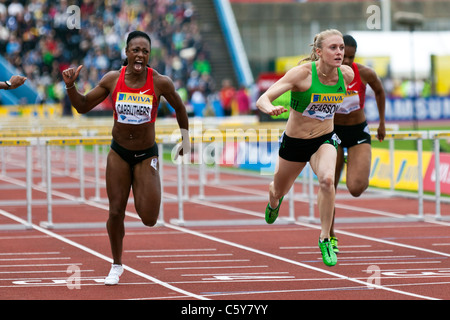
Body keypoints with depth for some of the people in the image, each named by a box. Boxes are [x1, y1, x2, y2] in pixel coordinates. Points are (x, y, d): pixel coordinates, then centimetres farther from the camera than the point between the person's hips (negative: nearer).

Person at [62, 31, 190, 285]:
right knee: (115, 212, 1)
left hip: (146, 155, -2)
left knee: (149, 219, -9)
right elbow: (83, 106, 2)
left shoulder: (160, 83, -15)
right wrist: (70, 85, -15)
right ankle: (117, 266, 22)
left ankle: (142, 194, 30)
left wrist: (186, 142, 11)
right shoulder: (112, 80, -8)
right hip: (119, 153, 2)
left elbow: (180, 108, 3)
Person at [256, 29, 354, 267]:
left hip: (324, 140, 1)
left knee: (327, 179, -31)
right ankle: (274, 202, 61)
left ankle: (325, 239, -18)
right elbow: (262, 100, -30)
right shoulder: (302, 73, -24)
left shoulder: (346, 74, -12)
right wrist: (271, 109, -51)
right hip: (294, 142, -1)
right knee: (279, 190, 21)